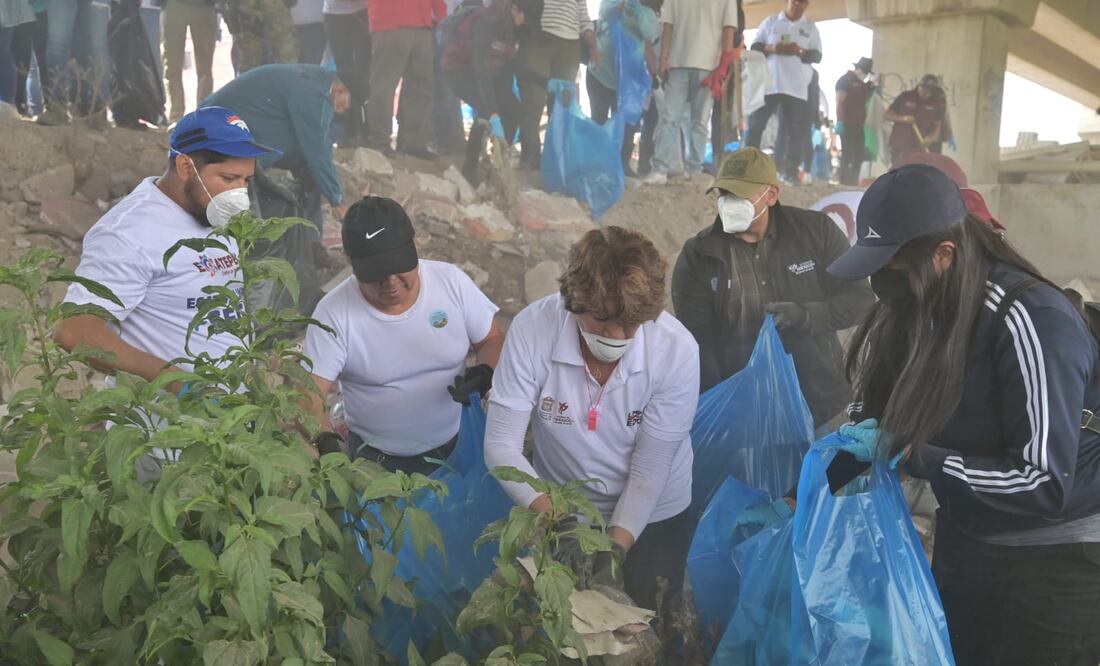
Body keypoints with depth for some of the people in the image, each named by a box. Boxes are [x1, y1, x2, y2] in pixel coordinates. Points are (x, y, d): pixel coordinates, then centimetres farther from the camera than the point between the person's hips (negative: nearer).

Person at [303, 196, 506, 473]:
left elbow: (492, 341, 5)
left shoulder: (452, 281, -6)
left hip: (458, 447, 1)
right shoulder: (333, 313, -12)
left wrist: (484, 373, -15)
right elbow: (310, 395, -12)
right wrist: (325, 440, -30)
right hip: (375, 461, -1)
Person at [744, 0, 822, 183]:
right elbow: (755, 47, 7)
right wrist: (771, 48, -14)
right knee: (755, 125, -3)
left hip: (797, 88, 1)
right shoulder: (770, 22, 11)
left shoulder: (810, 28, 12)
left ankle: (791, 172, 1)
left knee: (795, 131, -2)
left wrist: (800, 51, -14)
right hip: (767, 84, 0)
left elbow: (817, 55, 6)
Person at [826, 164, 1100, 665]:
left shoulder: (1032, 320, -27)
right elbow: (876, 413, 2)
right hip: (964, 540, 7)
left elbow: (1044, 484, -29)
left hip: (1053, 561, -6)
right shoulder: (921, 307, -6)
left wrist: (909, 455, -27)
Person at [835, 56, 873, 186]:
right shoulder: (845, 80, -5)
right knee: (847, 154, -7)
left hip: (858, 125, 8)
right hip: (847, 125, -8)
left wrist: (872, 88, 13)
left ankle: (853, 182, 10)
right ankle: (844, 182, -4)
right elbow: (839, 101, -14)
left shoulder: (862, 83, 21)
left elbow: (864, 99, 31)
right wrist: (840, 121, -22)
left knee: (859, 155, 5)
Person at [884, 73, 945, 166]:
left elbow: (937, 126, 4)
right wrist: (902, 118, -14)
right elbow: (887, 114, 5)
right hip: (899, 147, 0)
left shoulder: (937, 103, 5)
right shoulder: (905, 97, 4)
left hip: (920, 149, 0)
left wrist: (931, 138, -18)